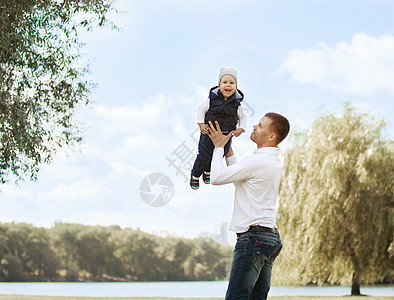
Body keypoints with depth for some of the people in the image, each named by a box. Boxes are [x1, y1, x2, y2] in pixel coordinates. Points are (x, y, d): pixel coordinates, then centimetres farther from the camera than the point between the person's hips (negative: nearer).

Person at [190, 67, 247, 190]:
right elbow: (201, 110, 1)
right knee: (204, 156, 3)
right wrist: (201, 124, -7)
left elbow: (242, 117, 8)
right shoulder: (212, 99, -12)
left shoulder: (236, 103, -7)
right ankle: (195, 175, 29)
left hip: (226, 136, 2)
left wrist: (240, 129, -5)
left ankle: (207, 171, 46)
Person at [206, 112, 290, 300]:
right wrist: (228, 150, 23)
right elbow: (238, 176, 29)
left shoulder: (258, 161, -16)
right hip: (271, 237, 10)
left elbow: (217, 177, -12)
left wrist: (219, 147, 1)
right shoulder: (274, 161, 16)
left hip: (254, 237, -10)